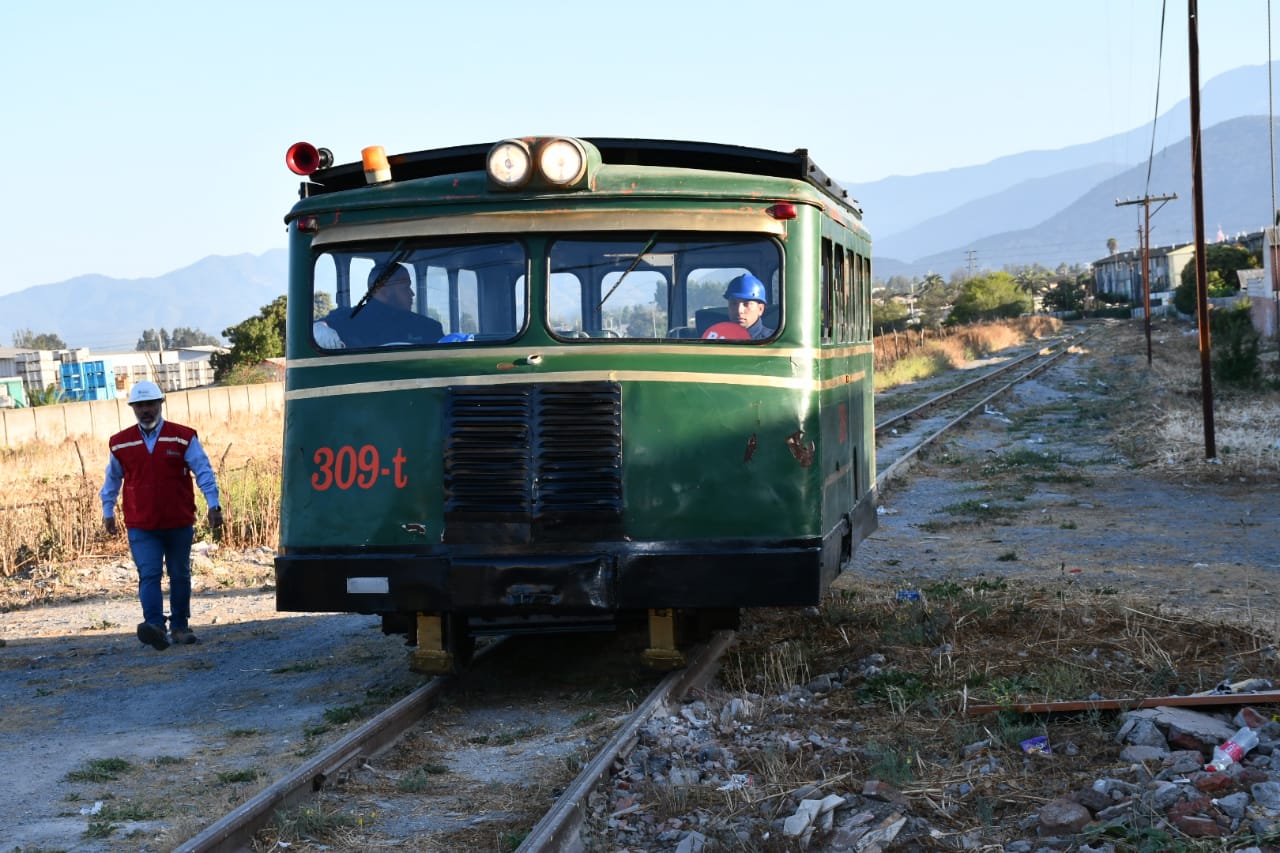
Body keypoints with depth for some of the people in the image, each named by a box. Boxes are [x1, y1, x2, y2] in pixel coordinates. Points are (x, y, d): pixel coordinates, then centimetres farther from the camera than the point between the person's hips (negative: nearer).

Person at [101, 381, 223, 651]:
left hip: (179, 524, 0)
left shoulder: (183, 437, 0)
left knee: (180, 576, 10)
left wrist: (213, 505, -11)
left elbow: (203, 472, -2)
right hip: (141, 526, 0)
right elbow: (112, 479, 19)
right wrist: (108, 512, 22)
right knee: (149, 575, -15)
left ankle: (180, 627, 23)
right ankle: (155, 626, -27)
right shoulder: (121, 443, 6)